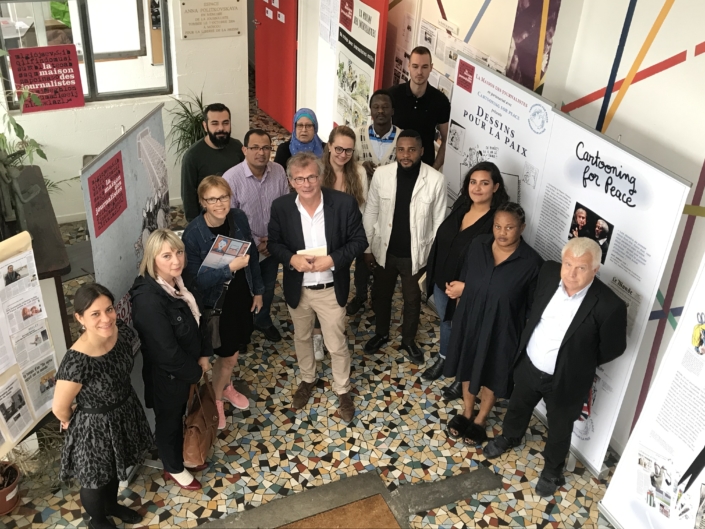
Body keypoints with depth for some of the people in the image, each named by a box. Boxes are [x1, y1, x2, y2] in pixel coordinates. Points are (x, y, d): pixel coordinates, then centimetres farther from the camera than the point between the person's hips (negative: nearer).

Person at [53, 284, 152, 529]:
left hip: (125, 413, 6)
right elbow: (60, 408, -21)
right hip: (94, 428, -5)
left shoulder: (122, 331, -19)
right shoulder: (77, 362, -38)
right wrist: (71, 422, -2)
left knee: (114, 468, 32)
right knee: (96, 479, 24)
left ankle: (111, 505, 61)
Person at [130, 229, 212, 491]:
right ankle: (174, 469, 43)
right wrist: (196, 371, -16)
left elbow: (198, 319, 5)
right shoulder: (148, 300, -35)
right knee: (169, 420, 18)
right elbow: (167, 353, -30)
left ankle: (182, 455, 53)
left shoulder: (177, 282, -9)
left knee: (182, 415, 28)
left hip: (187, 367, 7)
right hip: (167, 375, -7)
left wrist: (204, 355, -2)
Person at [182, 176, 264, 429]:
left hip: (241, 297, 5)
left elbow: (252, 255, 3)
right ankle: (215, 400, 37)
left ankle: (225, 386, 51)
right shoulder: (193, 234, -25)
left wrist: (257, 290, 8)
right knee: (228, 356, 8)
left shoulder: (239, 218, -11)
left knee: (234, 350, 22)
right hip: (215, 303, -5)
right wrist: (229, 268, -34)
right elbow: (195, 278, -24)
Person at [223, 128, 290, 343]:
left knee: (268, 288, 23)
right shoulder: (231, 178, -22)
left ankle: (263, 321, 49)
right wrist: (255, 243, -17)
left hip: (272, 245, 4)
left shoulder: (279, 172, -12)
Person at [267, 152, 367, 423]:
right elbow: (274, 243, -1)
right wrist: (291, 258, -21)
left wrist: (333, 259, -24)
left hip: (331, 289, -2)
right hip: (297, 288, 2)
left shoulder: (345, 203, -17)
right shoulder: (281, 206, -12)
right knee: (301, 338, 24)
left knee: (337, 345, 11)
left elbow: (359, 240, -9)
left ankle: (343, 390, 36)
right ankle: (307, 380, 49)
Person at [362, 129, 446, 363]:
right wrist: (367, 248, 1)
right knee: (381, 295, 21)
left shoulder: (435, 179, -16)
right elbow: (370, 213, -1)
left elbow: (439, 221, -7)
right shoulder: (381, 174, -12)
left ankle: (408, 340, 43)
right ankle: (381, 333, 48)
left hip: (416, 253, -1)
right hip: (384, 250, 2)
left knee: (412, 300, 18)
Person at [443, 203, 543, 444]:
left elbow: (534, 306, -12)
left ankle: (480, 420, 44)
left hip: (501, 328, -3)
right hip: (470, 320, 4)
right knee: (467, 367, 23)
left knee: (492, 374, 18)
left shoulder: (532, 263, -21)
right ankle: (466, 413, 48)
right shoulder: (478, 245, -11)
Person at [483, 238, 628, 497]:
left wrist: (579, 364, -3)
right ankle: (509, 438, 63)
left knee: (559, 429, 23)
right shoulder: (549, 272, -17)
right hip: (529, 365, 4)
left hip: (565, 380, -4)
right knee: (518, 407, 31)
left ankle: (552, 470, 52)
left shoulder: (609, 305, -31)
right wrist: (527, 338, 5)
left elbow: (613, 347, -14)